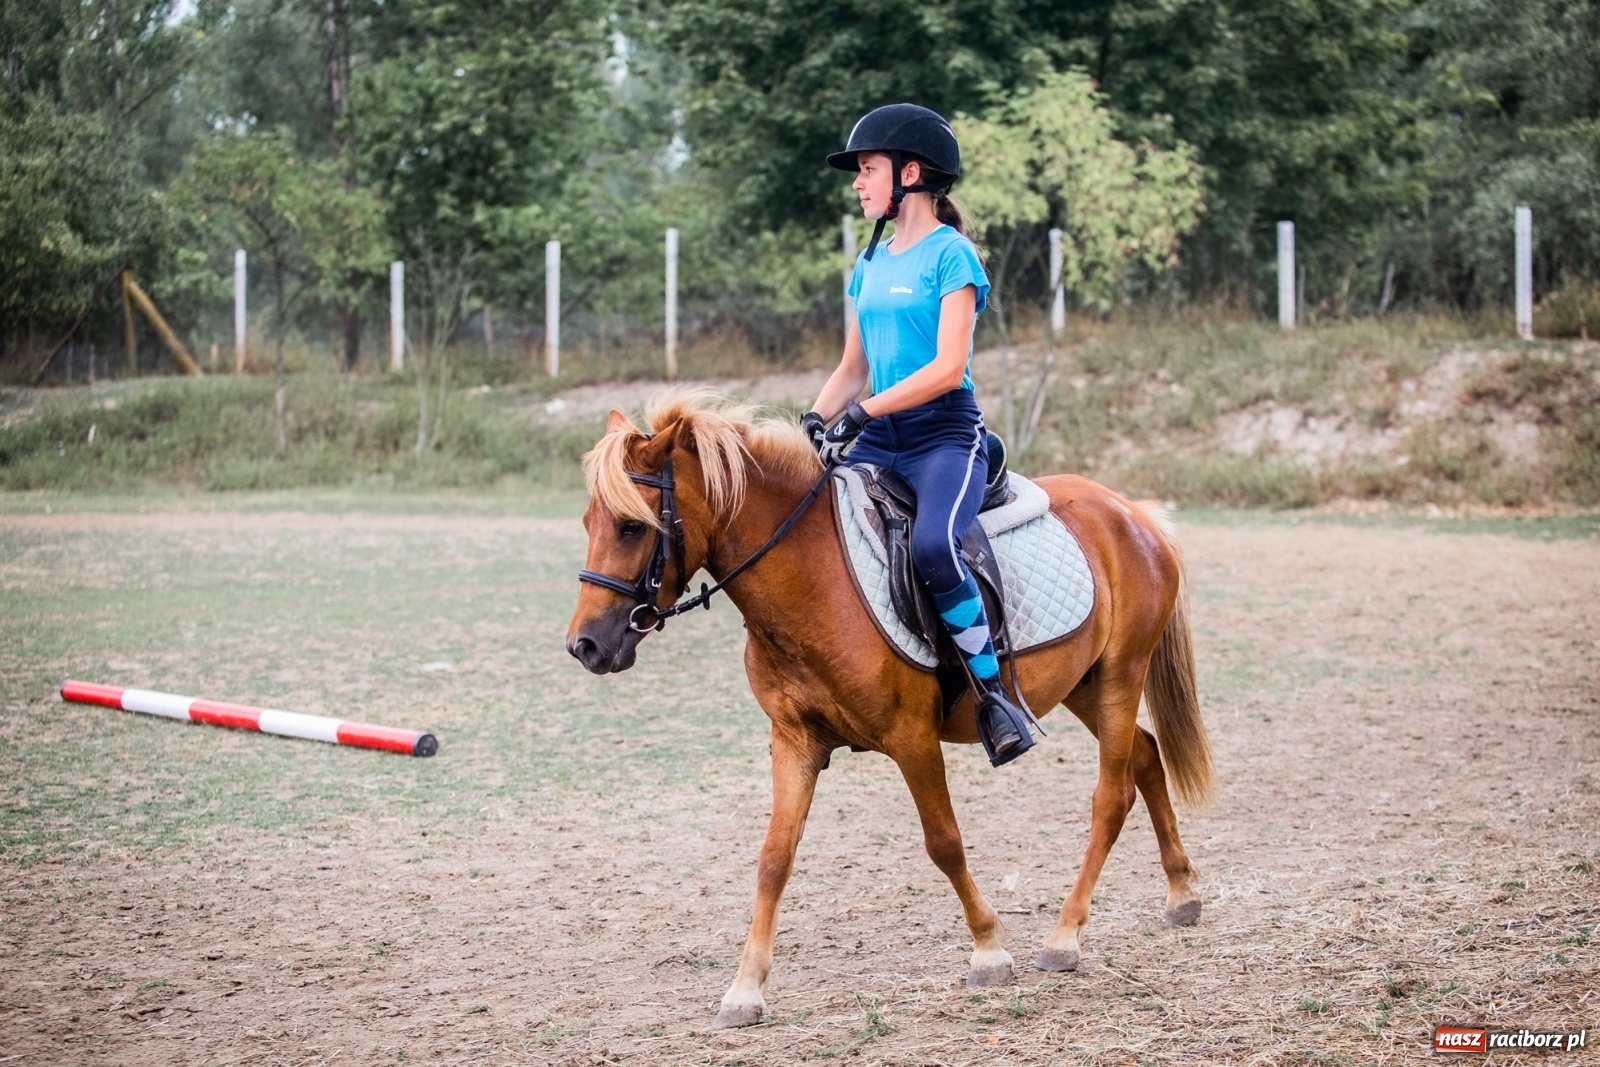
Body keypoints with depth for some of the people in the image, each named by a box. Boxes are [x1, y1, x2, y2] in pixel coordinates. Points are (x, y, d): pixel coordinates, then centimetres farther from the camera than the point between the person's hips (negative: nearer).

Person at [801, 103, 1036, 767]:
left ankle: (993, 690, -20)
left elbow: (947, 368, -16)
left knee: (932, 545, -34)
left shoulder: (951, 255, -6)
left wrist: (862, 413, -22)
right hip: (880, 439, 8)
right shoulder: (870, 265, 16)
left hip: (946, 434, -8)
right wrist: (812, 423, 1)